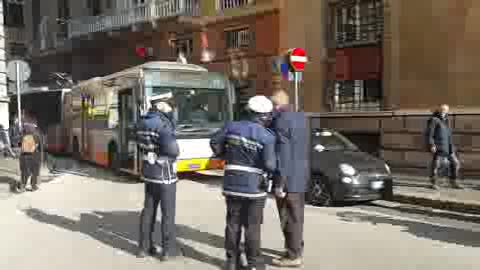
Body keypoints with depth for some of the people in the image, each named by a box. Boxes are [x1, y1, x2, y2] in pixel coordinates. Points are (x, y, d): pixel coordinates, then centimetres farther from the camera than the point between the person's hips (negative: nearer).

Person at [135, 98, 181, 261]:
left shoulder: (142, 122, 6)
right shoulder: (162, 123, -20)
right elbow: (172, 149, -28)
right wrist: (174, 153, -5)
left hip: (148, 171, 8)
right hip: (164, 173, -8)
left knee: (149, 210, 15)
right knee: (168, 212, 4)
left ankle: (144, 247, 23)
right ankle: (168, 249, 13)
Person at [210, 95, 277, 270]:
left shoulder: (232, 126, -2)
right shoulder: (267, 137, -14)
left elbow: (215, 142, 7)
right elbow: (269, 165, -21)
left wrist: (225, 157, 22)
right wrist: (274, 165, 1)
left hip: (232, 185, 4)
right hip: (254, 187, -3)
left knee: (233, 224, 14)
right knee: (252, 226, 8)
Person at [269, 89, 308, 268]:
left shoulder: (281, 120, -18)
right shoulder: (300, 117, 10)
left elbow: (283, 154, -22)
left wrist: (279, 183, -19)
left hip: (288, 178, -9)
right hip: (300, 176, 9)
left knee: (289, 218, 1)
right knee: (296, 216, 20)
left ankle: (293, 256, 11)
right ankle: (297, 249, 33)